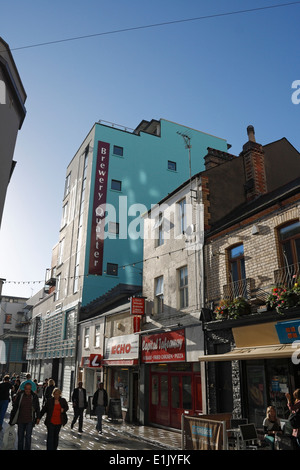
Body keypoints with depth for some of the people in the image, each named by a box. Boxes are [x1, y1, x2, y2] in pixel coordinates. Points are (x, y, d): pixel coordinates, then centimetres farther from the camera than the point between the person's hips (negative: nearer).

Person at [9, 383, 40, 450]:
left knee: (28, 437, -4)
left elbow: (37, 408, 5)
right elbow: (15, 407, 3)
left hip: (30, 420, -1)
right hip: (20, 420, 2)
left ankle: (27, 449, 10)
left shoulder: (34, 396, -7)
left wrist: (38, 417, 4)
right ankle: (20, 448, 32)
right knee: (20, 436, 14)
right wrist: (12, 418, 4)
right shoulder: (20, 395, -7)